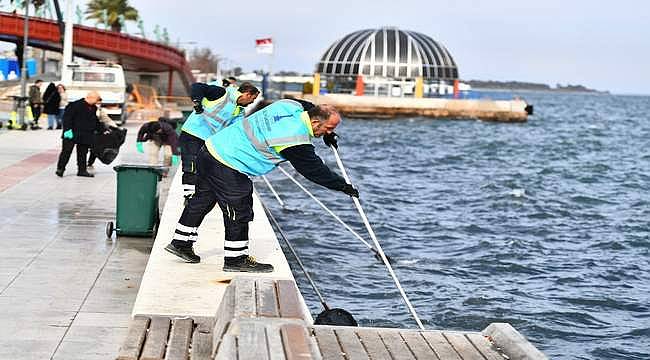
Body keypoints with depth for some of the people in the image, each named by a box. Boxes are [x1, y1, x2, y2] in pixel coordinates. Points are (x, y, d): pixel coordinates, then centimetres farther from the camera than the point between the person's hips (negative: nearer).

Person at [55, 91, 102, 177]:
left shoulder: (93, 108, 10)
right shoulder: (76, 105, -14)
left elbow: (95, 121, 24)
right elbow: (67, 117, -17)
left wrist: (100, 129, 23)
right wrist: (68, 129, -22)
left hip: (85, 135, 7)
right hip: (72, 134, -7)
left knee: (82, 153, 10)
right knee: (66, 151, -2)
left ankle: (82, 170, 18)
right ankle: (60, 169, 6)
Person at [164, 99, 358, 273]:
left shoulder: (292, 106, -1)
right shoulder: (295, 140, -24)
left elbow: (308, 106, 24)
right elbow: (315, 169, -13)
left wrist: (327, 134, 22)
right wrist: (343, 186, -4)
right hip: (227, 168, -10)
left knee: (203, 199, 21)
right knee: (239, 211, 0)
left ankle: (181, 243, 33)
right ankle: (235, 258, 11)